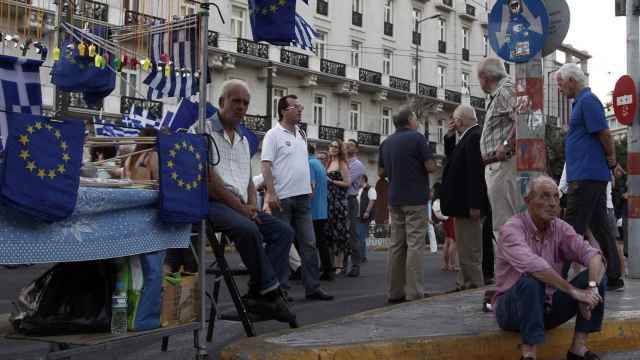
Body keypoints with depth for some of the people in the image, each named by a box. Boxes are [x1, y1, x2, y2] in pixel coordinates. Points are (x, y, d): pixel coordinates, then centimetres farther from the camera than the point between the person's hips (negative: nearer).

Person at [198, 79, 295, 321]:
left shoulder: (243, 140, 25)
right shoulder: (205, 130, -2)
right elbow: (209, 178, -12)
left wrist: (252, 206, 2)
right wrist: (240, 207, -14)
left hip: (241, 206, 8)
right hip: (213, 203, -8)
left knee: (284, 231, -10)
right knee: (248, 229, -34)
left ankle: (258, 294, -17)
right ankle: (271, 290, -20)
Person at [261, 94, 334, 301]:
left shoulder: (301, 134, 16)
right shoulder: (274, 135, -6)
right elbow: (266, 166, -12)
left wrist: (309, 184, 14)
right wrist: (271, 193, -20)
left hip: (303, 196, 7)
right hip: (282, 198, -7)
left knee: (309, 243, 6)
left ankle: (312, 287, 10)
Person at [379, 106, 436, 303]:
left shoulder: (386, 143, 10)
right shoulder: (416, 138, -8)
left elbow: (381, 172, 14)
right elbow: (430, 167, -12)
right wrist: (420, 165, 9)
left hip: (395, 199, 6)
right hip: (415, 198, -6)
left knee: (396, 244, 8)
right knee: (415, 244, -6)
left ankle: (394, 292, 9)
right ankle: (414, 292, -8)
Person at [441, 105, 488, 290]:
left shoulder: (474, 137, -18)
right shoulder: (469, 136, 13)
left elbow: (476, 172, -24)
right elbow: (451, 156, 24)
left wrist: (474, 205, -26)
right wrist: (450, 136, 9)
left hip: (468, 205, -11)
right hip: (464, 204, 11)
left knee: (470, 252, -6)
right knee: (465, 249, 17)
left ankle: (475, 286, -1)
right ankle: (465, 284, 26)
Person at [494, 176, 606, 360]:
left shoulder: (560, 228, 0)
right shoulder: (512, 229, -18)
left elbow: (591, 254, -13)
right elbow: (533, 265, -35)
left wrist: (592, 287, -33)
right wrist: (574, 291, -35)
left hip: (548, 308, 6)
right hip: (512, 309, -6)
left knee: (597, 274, -9)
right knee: (530, 279, -37)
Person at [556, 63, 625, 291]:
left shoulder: (587, 101, -11)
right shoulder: (582, 101, 20)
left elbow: (605, 135, -16)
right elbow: (603, 137, 23)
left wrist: (612, 163, -5)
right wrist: (612, 163, 18)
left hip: (586, 177, -10)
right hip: (593, 176, 10)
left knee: (572, 229, -10)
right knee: (600, 226, 11)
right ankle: (613, 278, 16)